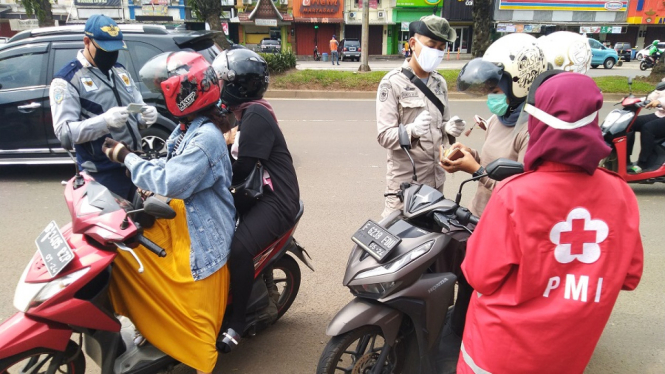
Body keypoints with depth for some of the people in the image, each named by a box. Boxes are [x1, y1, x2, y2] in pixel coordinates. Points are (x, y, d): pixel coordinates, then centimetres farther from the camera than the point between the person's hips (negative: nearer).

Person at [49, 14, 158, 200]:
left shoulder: (121, 71, 13)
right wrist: (105, 121, -31)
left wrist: (146, 115, -10)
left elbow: (138, 108, 16)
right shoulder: (67, 80, -8)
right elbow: (63, 130, -16)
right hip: (103, 173, -6)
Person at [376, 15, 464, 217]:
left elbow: (442, 126, 17)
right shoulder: (392, 82, -8)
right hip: (405, 178, -6)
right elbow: (384, 136, -14)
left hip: (435, 177, 7)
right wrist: (412, 130, -33)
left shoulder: (440, 82, 13)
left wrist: (449, 128, -6)